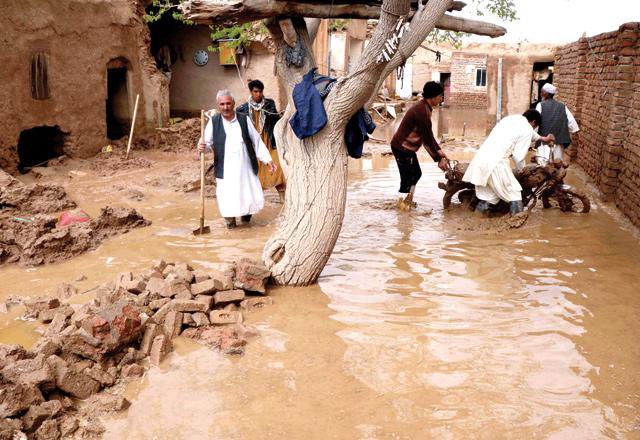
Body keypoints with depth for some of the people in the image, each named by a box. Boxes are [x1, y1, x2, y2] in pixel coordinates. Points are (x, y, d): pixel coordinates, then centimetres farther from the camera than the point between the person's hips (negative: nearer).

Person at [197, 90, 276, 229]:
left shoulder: (244, 119, 3)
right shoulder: (213, 121, 0)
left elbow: (257, 141, 6)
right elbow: (207, 142, -1)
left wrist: (268, 160, 4)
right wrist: (202, 146, -26)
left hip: (245, 167, 1)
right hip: (225, 170, -1)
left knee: (253, 198, 5)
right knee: (227, 200, -4)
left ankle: (246, 213, 37)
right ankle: (230, 220, 25)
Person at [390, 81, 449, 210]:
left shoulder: (424, 107, 7)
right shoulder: (421, 111, -25)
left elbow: (428, 134, 13)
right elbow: (427, 138, -21)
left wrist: (439, 150, 7)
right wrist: (439, 159, -15)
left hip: (408, 147, 11)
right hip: (402, 147, -11)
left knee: (416, 173, 19)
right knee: (407, 178, -3)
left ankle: (408, 202, 31)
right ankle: (403, 204, 10)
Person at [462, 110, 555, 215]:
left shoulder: (511, 118, 25)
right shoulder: (528, 129, 1)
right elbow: (519, 156, -3)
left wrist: (542, 138, 60)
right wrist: (522, 169, 16)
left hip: (481, 157, 8)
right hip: (496, 162, -8)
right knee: (514, 194, 3)